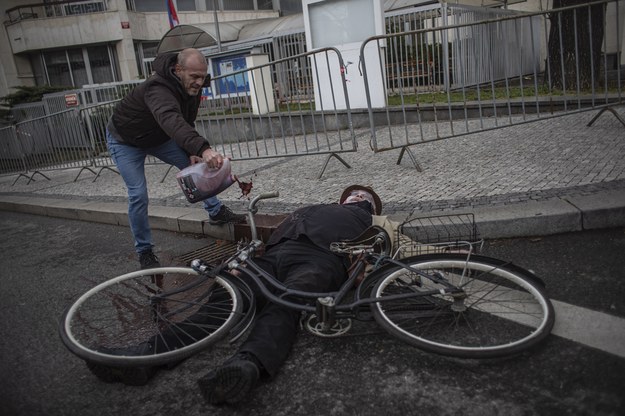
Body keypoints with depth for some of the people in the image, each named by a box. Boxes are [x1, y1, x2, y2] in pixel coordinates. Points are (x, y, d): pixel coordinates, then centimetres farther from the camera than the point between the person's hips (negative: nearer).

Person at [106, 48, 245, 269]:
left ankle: (216, 212, 18)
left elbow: (187, 123, -3)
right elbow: (172, 121, -62)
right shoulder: (158, 89, -42)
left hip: (158, 137, 7)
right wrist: (203, 149, -77)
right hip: (126, 141, -7)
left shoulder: (191, 87, -15)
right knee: (138, 195, -12)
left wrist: (192, 152, -18)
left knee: (195, 165, 2)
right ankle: (144, 252, 3)